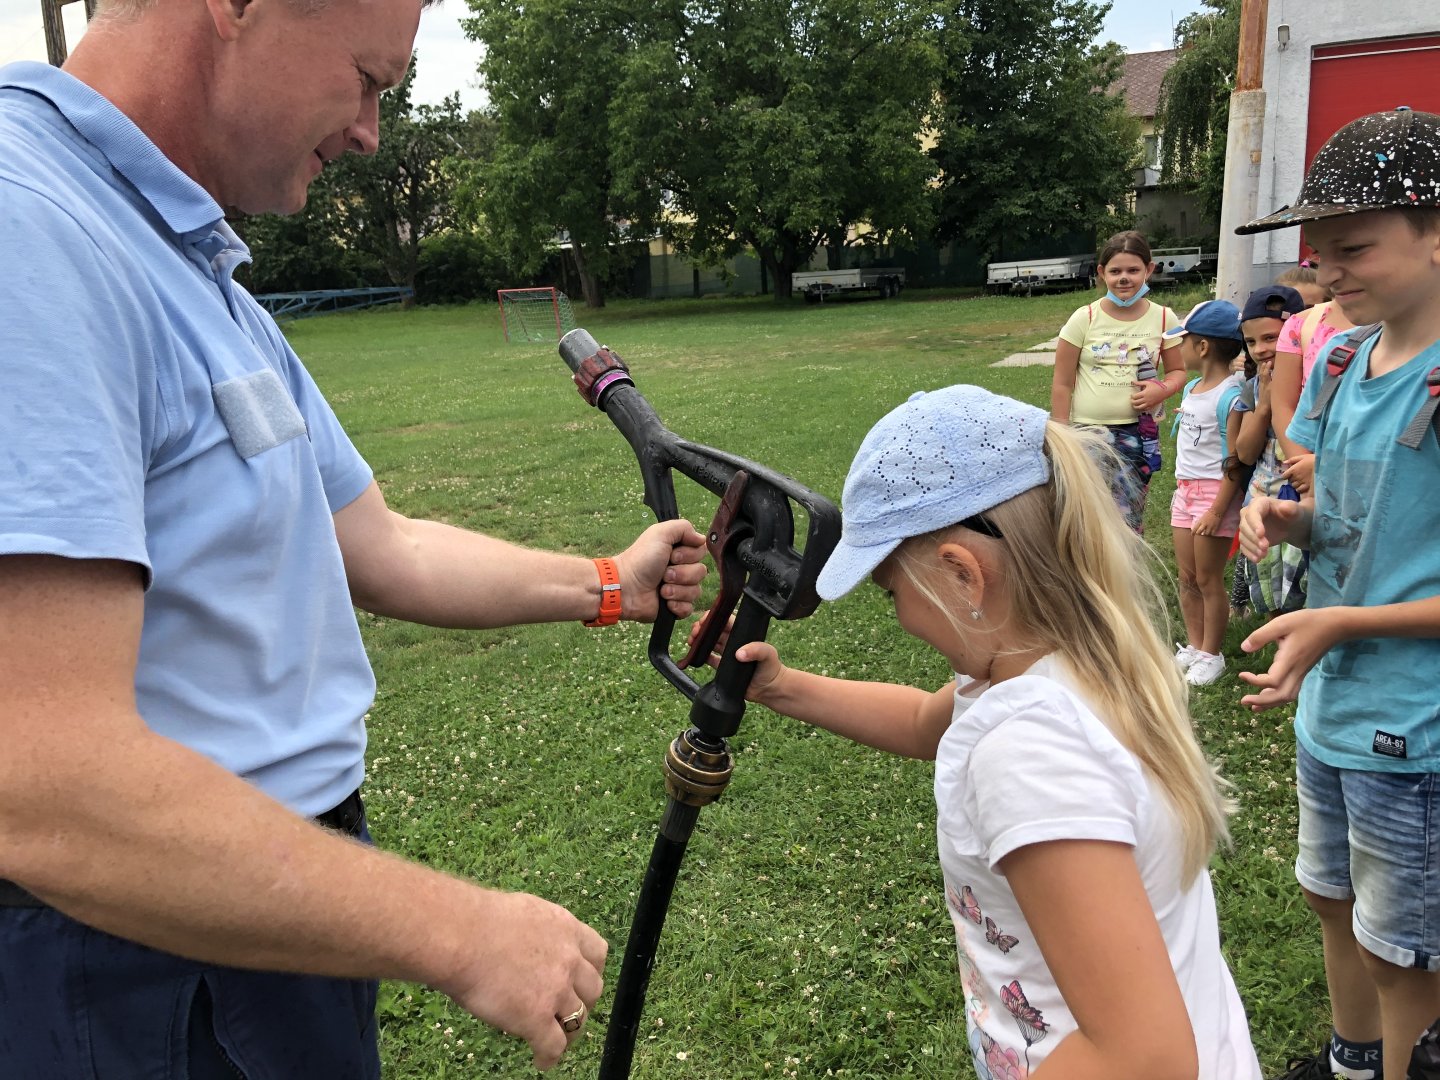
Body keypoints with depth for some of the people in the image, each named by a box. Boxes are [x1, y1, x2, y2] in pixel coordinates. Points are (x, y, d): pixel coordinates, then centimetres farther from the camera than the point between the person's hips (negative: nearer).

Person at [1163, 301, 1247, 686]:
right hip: (1185, 491, 8)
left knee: (1208, 579, 3)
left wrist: (1216, 511, -21)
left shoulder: (1229, 397, -19)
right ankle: (1193, 646, 28)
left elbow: (1234, 463, -20)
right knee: (1187, 578, 15)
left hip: (1214, 492, -8)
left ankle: (1212, 655, 17)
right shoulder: (1192, 388, 8)